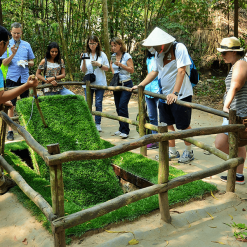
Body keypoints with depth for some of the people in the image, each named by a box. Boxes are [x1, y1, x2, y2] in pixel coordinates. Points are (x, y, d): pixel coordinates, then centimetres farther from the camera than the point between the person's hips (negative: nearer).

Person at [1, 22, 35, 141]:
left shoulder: (26, 45, 11)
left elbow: (32, 62, 15)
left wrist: (26, 63, -7)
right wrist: (13, 54, -16)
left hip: (24, 78, 3)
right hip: (12, 78, -2)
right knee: (11, 105, -2)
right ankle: (10, 130, 2)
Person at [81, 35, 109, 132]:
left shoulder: (102, 54, 5)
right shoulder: (86, 55, 7)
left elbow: (107, 68, 5)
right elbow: (83, 70, 3)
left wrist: (99, 65, -12)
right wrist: (83, 61, -13)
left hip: (100, 83, -1)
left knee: (98, 103, 1)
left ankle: (98, 124, 9)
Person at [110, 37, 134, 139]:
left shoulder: (126, 56, -7)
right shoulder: (113, 56, 10)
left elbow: (132, 70, -11)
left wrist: (120, 64, -20)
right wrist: (114, 73, 4)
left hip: (126, 84, -7)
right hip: (116, 84, 7)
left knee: (122, 106, -15)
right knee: (118, 107, 9)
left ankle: (125, 131, -11)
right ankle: (121, 128, 19)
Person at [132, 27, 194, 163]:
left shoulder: (179, 48, -13)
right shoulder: (158, 53, 9)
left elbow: (181, 71, -21)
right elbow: (154, 72, 17)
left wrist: (175, 93, -28)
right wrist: (140, 85, 11)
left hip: (180, 95, -7)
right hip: (164, 95, 7)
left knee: (183, 125, 2)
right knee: (167, 124, 10)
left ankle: (188, 152, 20)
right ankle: (172, 152, 24)